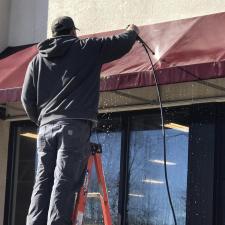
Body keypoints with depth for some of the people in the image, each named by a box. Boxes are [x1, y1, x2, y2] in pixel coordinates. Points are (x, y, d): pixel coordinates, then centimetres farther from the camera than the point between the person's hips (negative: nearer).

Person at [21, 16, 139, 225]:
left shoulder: (37, 60, 19)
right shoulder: (86, 48, 7)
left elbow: (27, 98, 15)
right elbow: (122, 43, 12)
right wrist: (132, 31, 34)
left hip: (46, 127, 5)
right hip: (73, 126, -5)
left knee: (43, 183, 3)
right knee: (64, 183, -10)